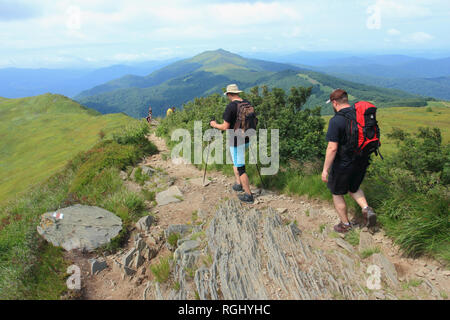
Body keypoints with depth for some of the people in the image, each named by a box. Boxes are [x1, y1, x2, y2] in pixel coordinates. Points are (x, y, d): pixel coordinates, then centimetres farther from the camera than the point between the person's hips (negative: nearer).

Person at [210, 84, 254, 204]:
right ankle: (239, 184, 32)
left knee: (240, 168, -1)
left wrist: (215, 125, 1)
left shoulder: (231, 107, -18)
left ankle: (248, 195, 5)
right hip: (247, 139, 8)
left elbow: (225, 127, -17)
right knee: (235, 160, 27)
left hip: (236, 142, -8)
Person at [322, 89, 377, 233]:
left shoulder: (336, 121, -22)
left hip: (343, 165, -7)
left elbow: (332, 148, -25)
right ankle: (366, 209, 7)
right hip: (361, 162, 7)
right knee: (354, 188, 30)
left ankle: (346, 225, 27)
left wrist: (325, 169, -17)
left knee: (337, 194, 15)